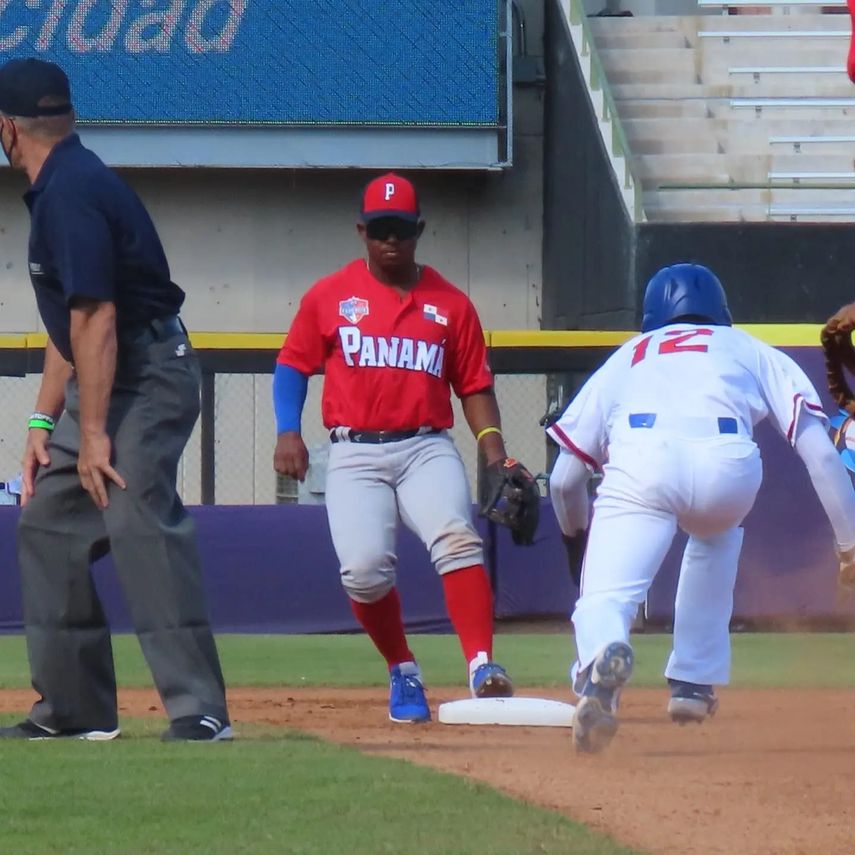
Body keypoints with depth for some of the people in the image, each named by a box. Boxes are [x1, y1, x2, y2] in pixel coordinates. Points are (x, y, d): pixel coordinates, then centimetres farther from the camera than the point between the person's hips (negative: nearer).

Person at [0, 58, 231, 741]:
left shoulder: (70, 192, -18)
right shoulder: (58, 190, 14)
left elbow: (96, 318, -24)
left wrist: (93, 434, -25)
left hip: (146, 377, -11)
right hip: (101, 382, 11)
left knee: (139, 522, -21)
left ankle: (198, 707, -27)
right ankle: (75, 709, 16)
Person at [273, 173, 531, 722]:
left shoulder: (450, 304, 10)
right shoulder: (329, 297, 8)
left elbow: (475, 386, 11)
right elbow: (293, 365, 13)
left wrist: (493, 449, -3)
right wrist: (288, 432, -2)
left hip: (427, 448, 0)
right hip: (356, 454, 0)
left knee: (456, 538, -26)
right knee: (364, 568, -16)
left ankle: (483, 666, -35)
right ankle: (403, 673, 7)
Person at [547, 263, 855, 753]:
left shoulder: (626, 358, 37)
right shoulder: (752, 352, 35)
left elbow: (565, 482, 34)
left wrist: (578, 534, 53)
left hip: (639, 460, -1)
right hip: (729, 466, 1)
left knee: (605, 599, -6)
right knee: (717, 535, 35)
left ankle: (602, 654, -42)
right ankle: (695, 681, 28)